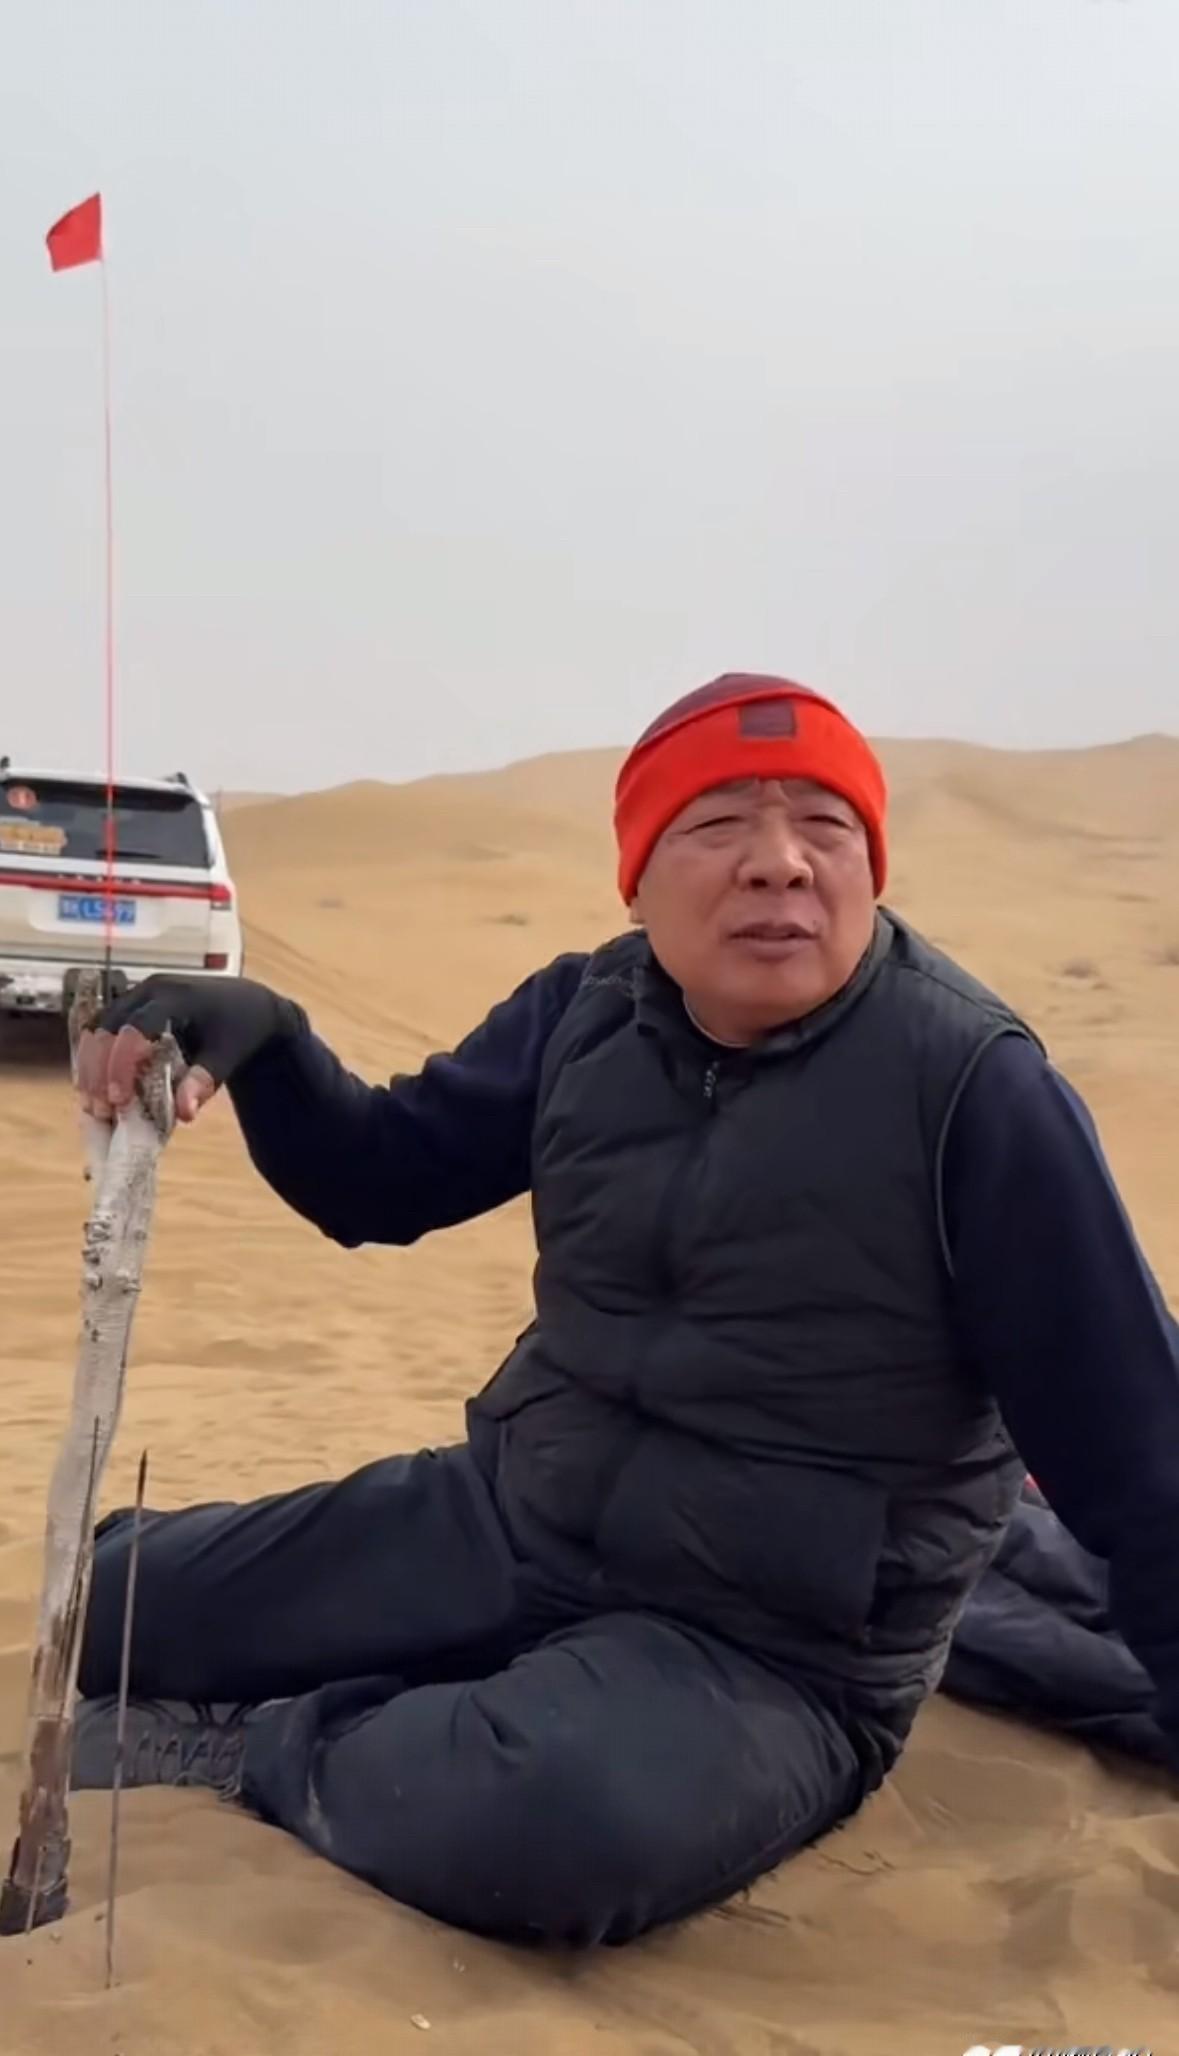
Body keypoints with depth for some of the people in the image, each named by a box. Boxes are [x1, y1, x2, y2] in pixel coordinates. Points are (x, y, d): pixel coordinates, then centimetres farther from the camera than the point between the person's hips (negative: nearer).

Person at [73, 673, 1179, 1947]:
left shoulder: (970, 1085, -19)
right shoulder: (588, 1013, -3)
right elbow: (380, 1180, 6)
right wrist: (255, 1037, -14)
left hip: (766, 1650, -5)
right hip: (504, 1525, 5)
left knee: (555, 1817, -37)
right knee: (116, 1602, 7)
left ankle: (270, 1752, -6)